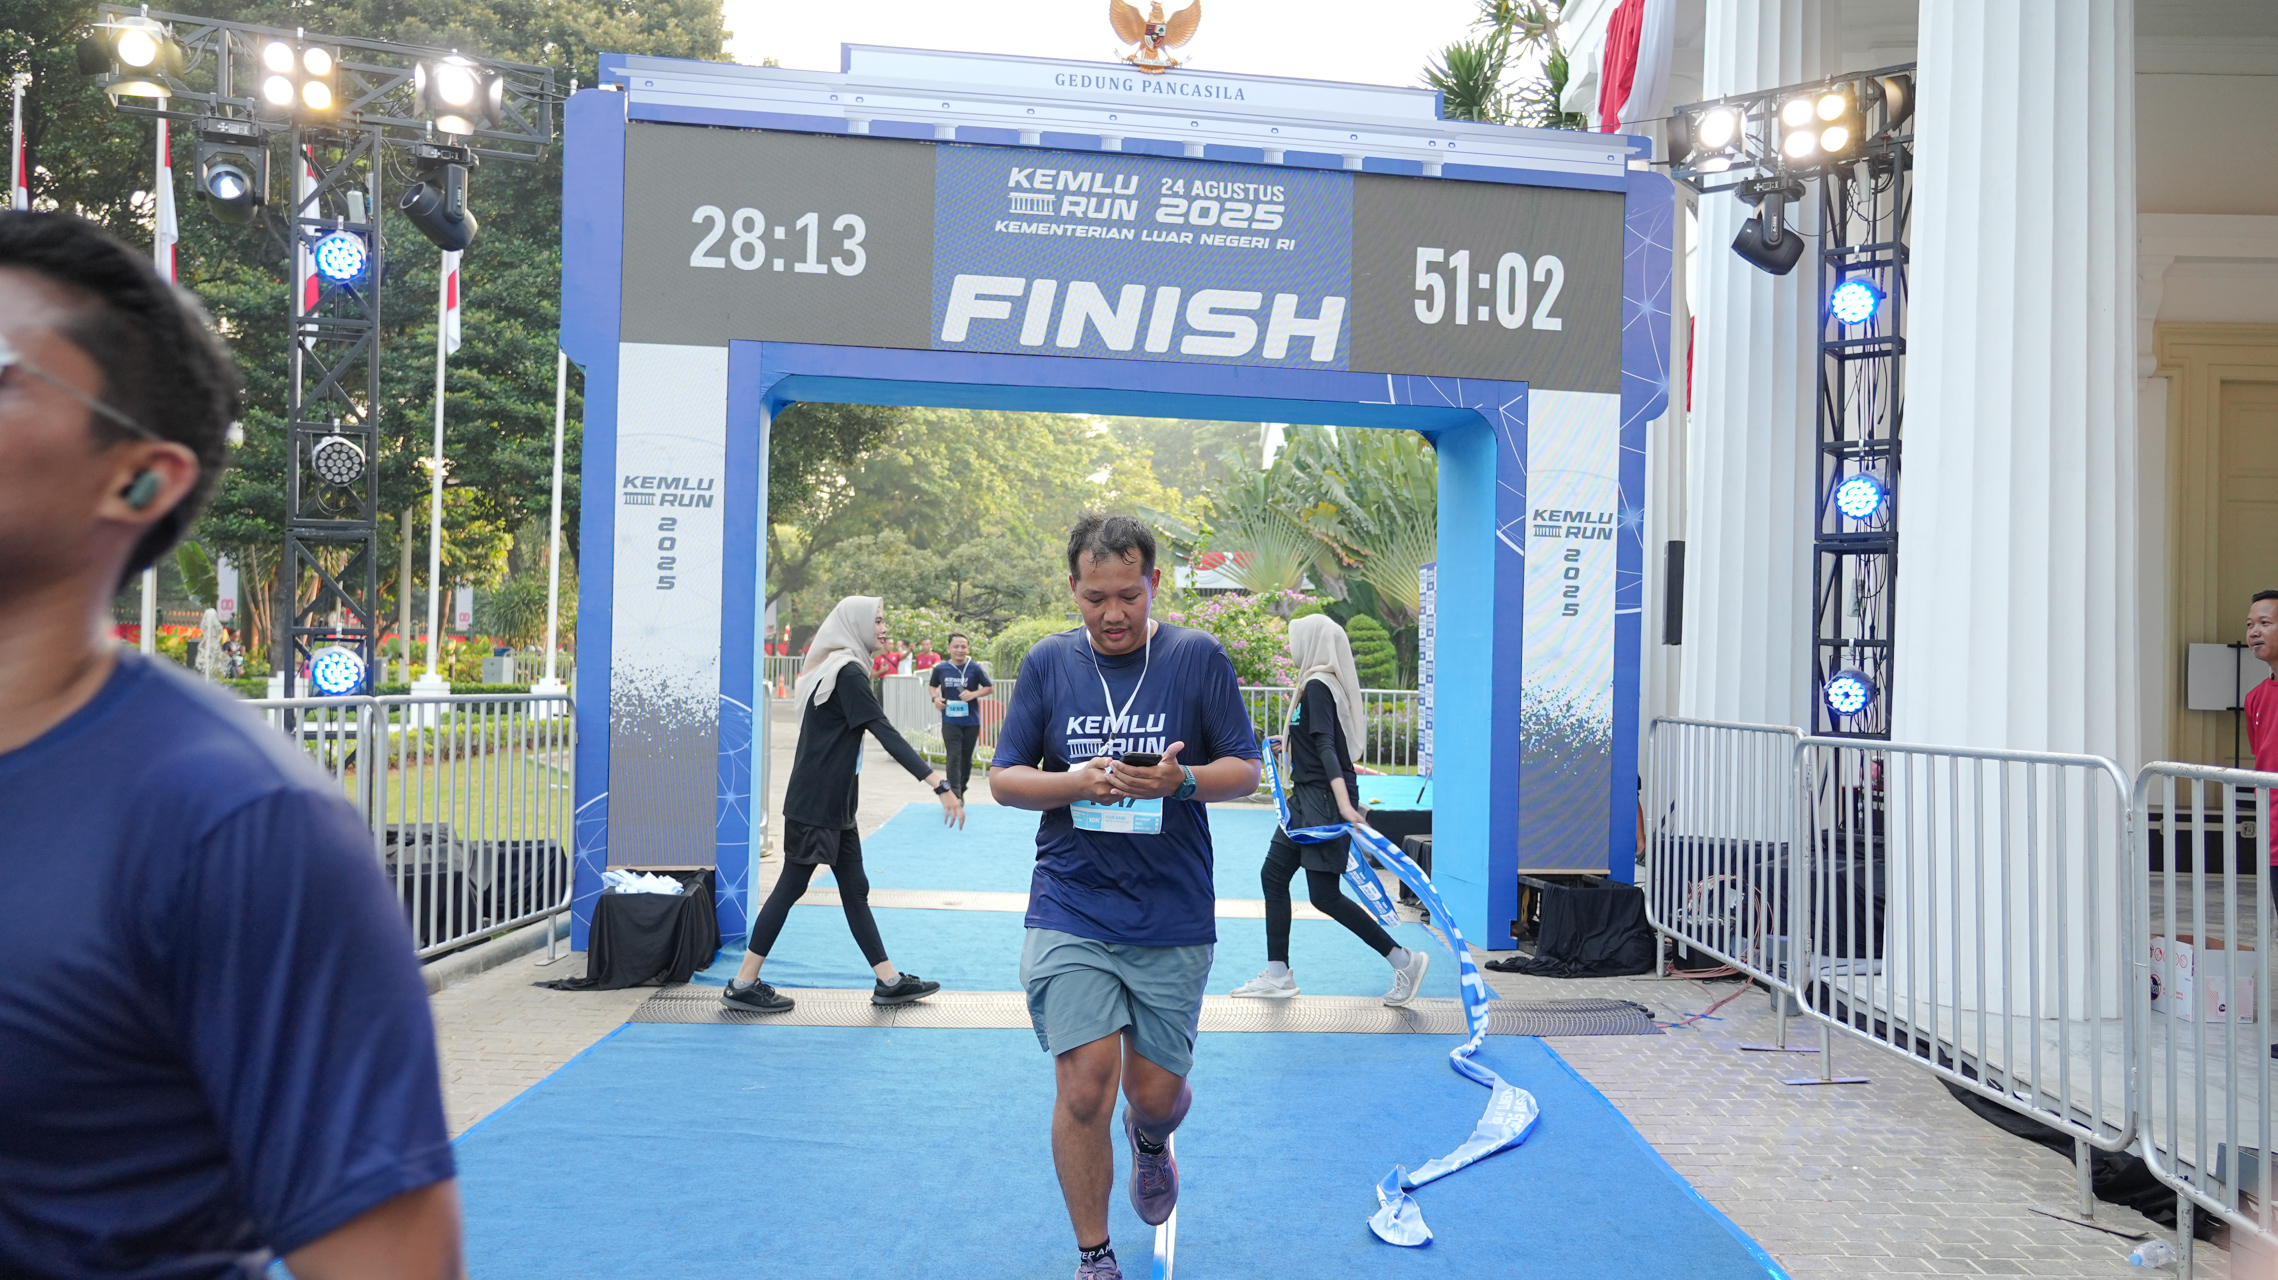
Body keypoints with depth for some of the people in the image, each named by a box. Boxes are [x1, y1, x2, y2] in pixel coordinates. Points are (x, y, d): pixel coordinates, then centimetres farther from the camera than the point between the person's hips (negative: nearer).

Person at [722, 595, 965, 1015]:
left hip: (833, 805, 10)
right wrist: (938, 783, -29)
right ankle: (743, 984, 5)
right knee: (792, 886, -3)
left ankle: (889, 980, 16)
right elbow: (886, 734, -25)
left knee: (854, 889, 11)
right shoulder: (847, 673, -16)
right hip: (815, 803, -10)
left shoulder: (835, 670, 14)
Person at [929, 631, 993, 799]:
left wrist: (974, 694, -14)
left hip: (971, 720, 0)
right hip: (950, 720, 0)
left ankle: (961, 792, 26)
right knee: (954, 757, -10)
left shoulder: (975, 668, -5)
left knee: (966, 758, 11)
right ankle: (954, 796, -15)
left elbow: (988, 687, 3)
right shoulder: (940, 669, 2)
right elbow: (933, 686, 18)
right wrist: (935, 698, -2)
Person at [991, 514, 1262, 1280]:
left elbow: (1245, 771, 1)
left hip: (1174, 917, 0)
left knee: (1155, 1091, 8)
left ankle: (1150, 1141, 47)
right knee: (1085, 1085, -8)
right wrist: (1077, 782, -14)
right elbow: (1003, 778, 5)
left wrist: (1181, 779, -19)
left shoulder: (1199, 657, 0)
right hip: (1068, 909, 0)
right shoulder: (1048, 662, 4)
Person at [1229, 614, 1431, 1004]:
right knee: (1273, 876, 11)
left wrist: (1344, 805, -32)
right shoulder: (1318, 683, 13)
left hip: (1324, 801, -10)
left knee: (1324, 895, -8)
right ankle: (1277, 976, 16)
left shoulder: (1317, 687, -15)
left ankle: (1404, 961, 0)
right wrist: (1286, 739, 41)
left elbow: (1326, 748, -25)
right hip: (1308, 799, 10)